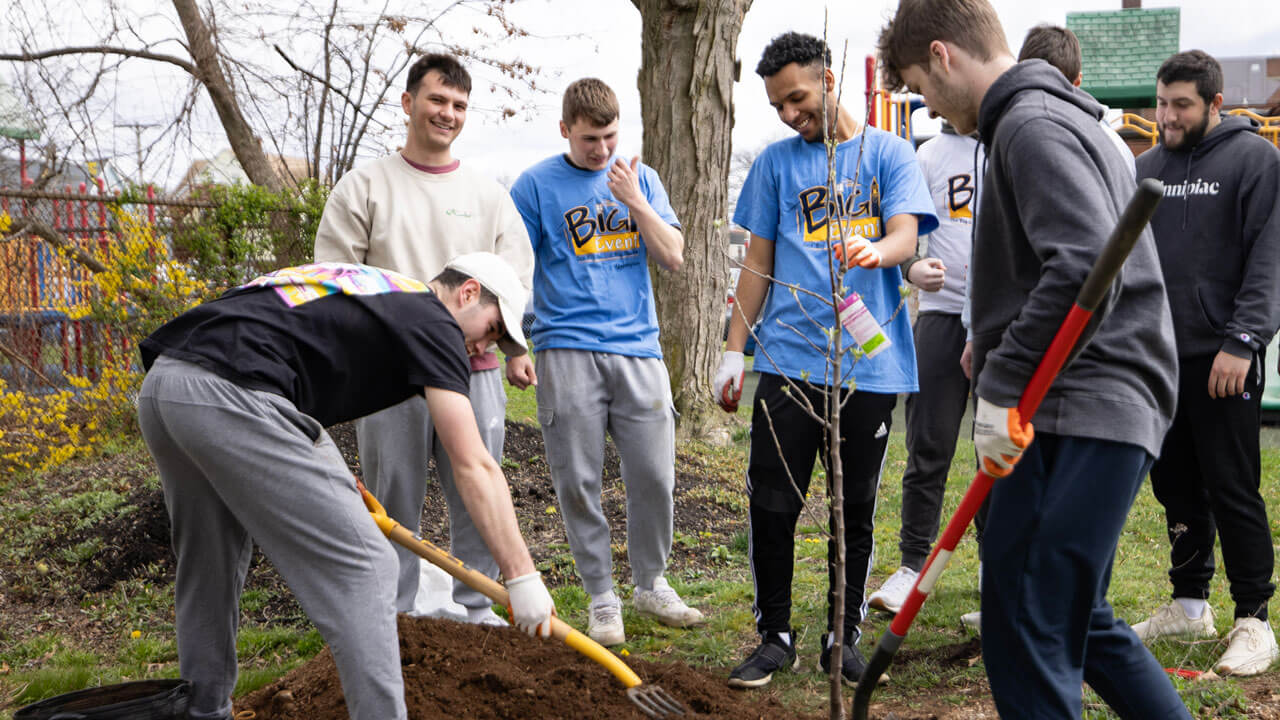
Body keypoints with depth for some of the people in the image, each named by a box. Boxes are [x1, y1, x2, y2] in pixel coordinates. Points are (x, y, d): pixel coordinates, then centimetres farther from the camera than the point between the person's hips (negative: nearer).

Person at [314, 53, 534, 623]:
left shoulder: (489, 195, 13)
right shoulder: (363, 186, 5)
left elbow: (517, 280, 12)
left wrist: (516, 349, -1)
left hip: (473, 369, 3)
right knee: (394, 506, 4)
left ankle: (476, 610, 23)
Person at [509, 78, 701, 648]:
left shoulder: (640, 178, 13)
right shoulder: (536, 185, 3)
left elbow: (672, 258, 7)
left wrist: (636, 202, -6)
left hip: (638, 348, 3)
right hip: (568, 351, -2)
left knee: (654, 476, 2)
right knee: (579, 481, 1)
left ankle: (651, 585, 23)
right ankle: (602, 598, 16)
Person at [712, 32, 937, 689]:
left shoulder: (887, 152, 6)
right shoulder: (776, 161, 11)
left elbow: (906, 237, -8)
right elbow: (758, 262, 13)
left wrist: (875, 250, -32)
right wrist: (733, 350, 7)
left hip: (870, 363, -1)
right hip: (788, 357, 1)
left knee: (855, 509, 8)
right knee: (772, 505, -1)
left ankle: (844, 636, 23)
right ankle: (775, 636, 15)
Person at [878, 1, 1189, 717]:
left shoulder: (1033, 126, -12)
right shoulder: (1068, 117, 22)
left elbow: (1086, 266, -26)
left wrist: (1003, 383, -22)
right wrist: (998, 345, 26)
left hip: (1083, 419, -11)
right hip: (1111, 412, 11)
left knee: (1028, 632, -9)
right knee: (1078, 621, 19)